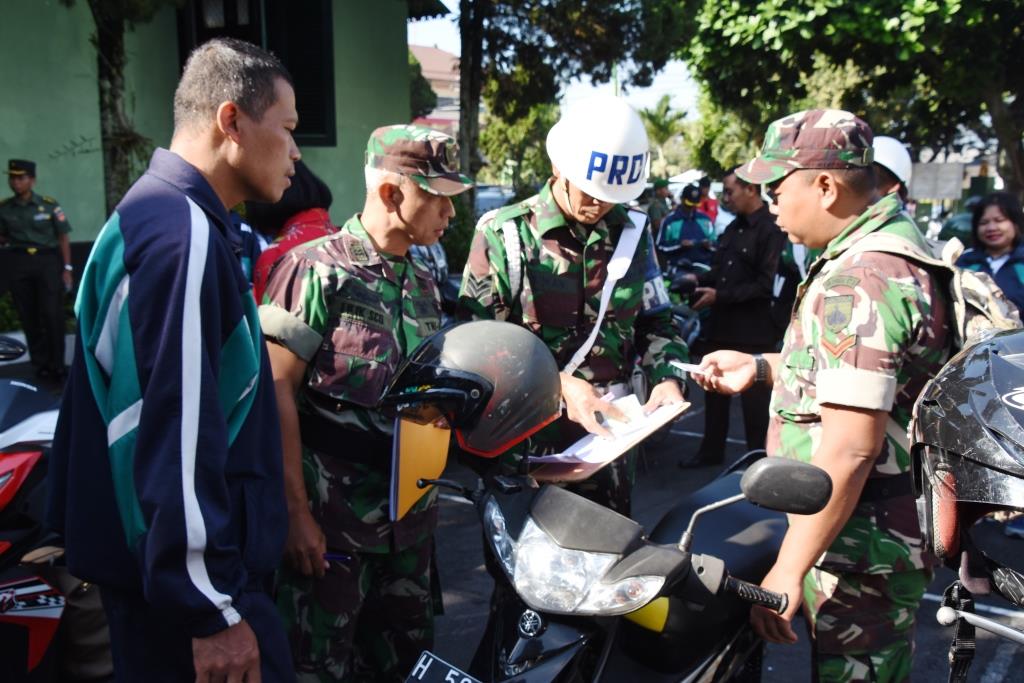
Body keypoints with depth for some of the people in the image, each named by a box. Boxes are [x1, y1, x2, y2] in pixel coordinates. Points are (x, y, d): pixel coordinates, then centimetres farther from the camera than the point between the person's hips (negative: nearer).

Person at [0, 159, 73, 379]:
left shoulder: (49, 205, -1)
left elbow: (63, 238, 3)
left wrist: (67, 269, -3)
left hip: (48, 260, -3)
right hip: (18, 263, 3)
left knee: (52, 314, -8)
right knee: (28, 316, 4)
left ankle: (57, 364, 1)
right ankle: (40, 363, 13)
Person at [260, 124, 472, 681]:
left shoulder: (422, 283, 11)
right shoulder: (317, 270, -11)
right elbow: (275, 391, -14)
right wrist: (295, 511, -18)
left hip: (410, 515, 7)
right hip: (332, 515, -6)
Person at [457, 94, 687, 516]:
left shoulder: (632, 232, 8)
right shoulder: (504, 234, -6)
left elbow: (655, 319, 16)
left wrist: (668, 377, -4)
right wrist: (558, 383, -22)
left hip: (608, 429, 4)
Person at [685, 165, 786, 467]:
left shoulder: (772, 229, -16)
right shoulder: (733, 228, 14)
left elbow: (767, 284, -22)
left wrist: (720, 295, -21)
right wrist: (699, 281, 1)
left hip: (754, 331, -9)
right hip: (722, 324, 9)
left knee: (754, 399, 5)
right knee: (715, 390, 17)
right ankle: (711, 450, 32)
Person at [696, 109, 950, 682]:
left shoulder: (859, 281, -24)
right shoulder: (899, 245, 10)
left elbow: (849, 450, -29)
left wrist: (788, 570, -25)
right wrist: (763, 367, 15)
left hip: (861, 544, -10)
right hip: (892, 528, 10)